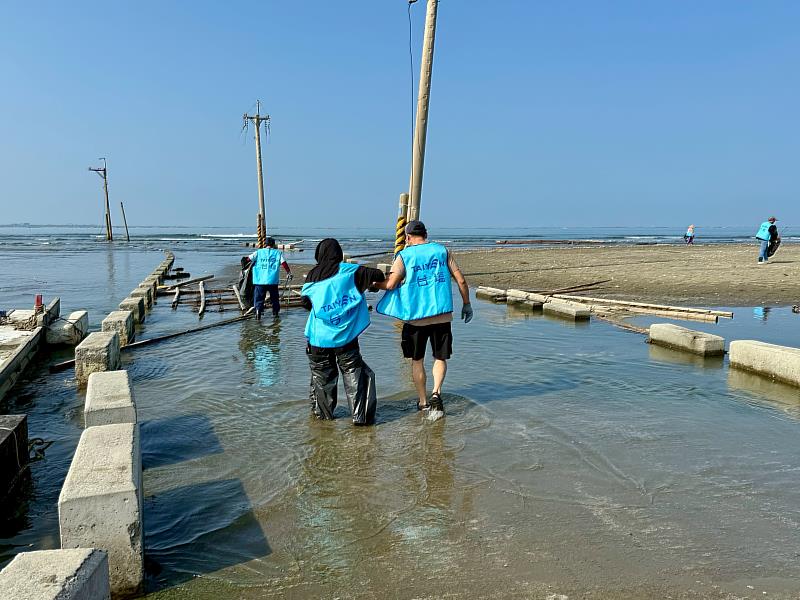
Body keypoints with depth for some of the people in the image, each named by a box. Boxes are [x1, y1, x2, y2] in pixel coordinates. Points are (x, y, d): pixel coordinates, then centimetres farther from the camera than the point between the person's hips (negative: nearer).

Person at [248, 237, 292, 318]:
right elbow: (284, 263, -2)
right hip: (273, 281, 0)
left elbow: (248, 259, 6)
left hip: (260, 280, 0)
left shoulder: (258, 252, 8)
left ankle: (258, 309, -15)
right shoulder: (277, 253, 7)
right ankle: (275, 312, 22)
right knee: (274, 297, 15)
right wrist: (289, 273, 3)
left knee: (259, 297, 3)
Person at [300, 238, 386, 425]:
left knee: (321, 375, 16)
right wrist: (375, 283, 11)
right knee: (355, 374, 3)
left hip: (319, 338, 2)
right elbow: (377, 275, -10)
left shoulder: (312, 276, 0)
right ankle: (361, 415, 0)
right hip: (345, 339, -2)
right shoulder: (348, 271, -6)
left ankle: (322, 411, 28)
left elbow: (305, 301, 9)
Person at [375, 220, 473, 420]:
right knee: (440, 358, 13)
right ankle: (436, 393, -10)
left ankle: (423, 401, 22)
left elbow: (390, 284, -12)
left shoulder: (404, 255, -2)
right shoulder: (442, 251, 6)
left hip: (415, 317, -1)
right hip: (442, 315, 2)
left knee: (417, 360, 14)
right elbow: (461, 280, 3)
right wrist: (467, 304, 14)